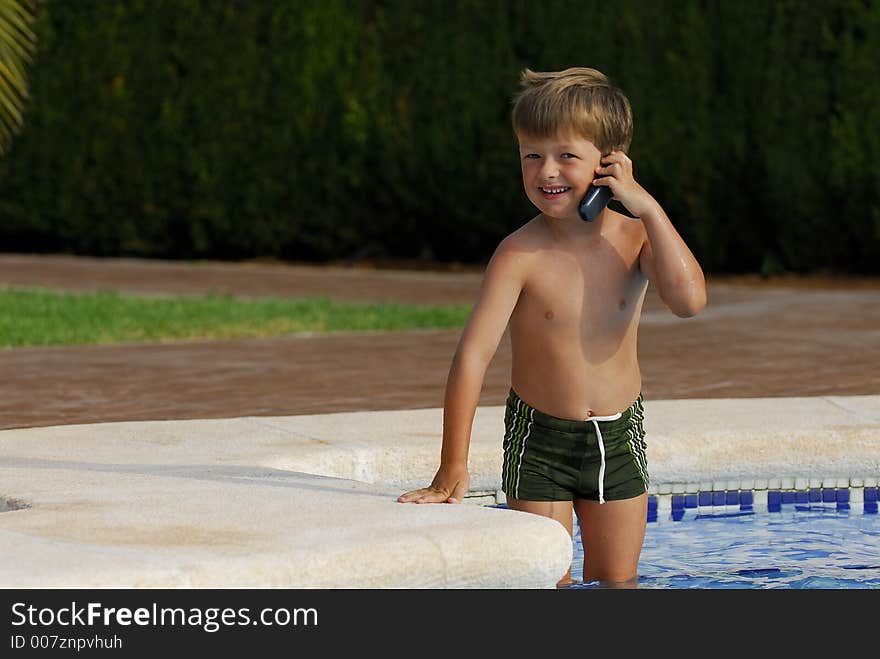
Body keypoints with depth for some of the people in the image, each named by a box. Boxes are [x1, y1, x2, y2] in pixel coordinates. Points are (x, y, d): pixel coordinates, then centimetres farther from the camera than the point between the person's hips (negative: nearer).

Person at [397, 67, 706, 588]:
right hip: (539, 443, -2)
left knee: (617, 588, 12)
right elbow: (473, 355, -19)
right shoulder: (520, 254, -17)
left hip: (619, 441, 3)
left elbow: (690, 300, -24)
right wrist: (453, 470, -23)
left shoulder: (637, 237, -7)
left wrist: (648, 207, -23)